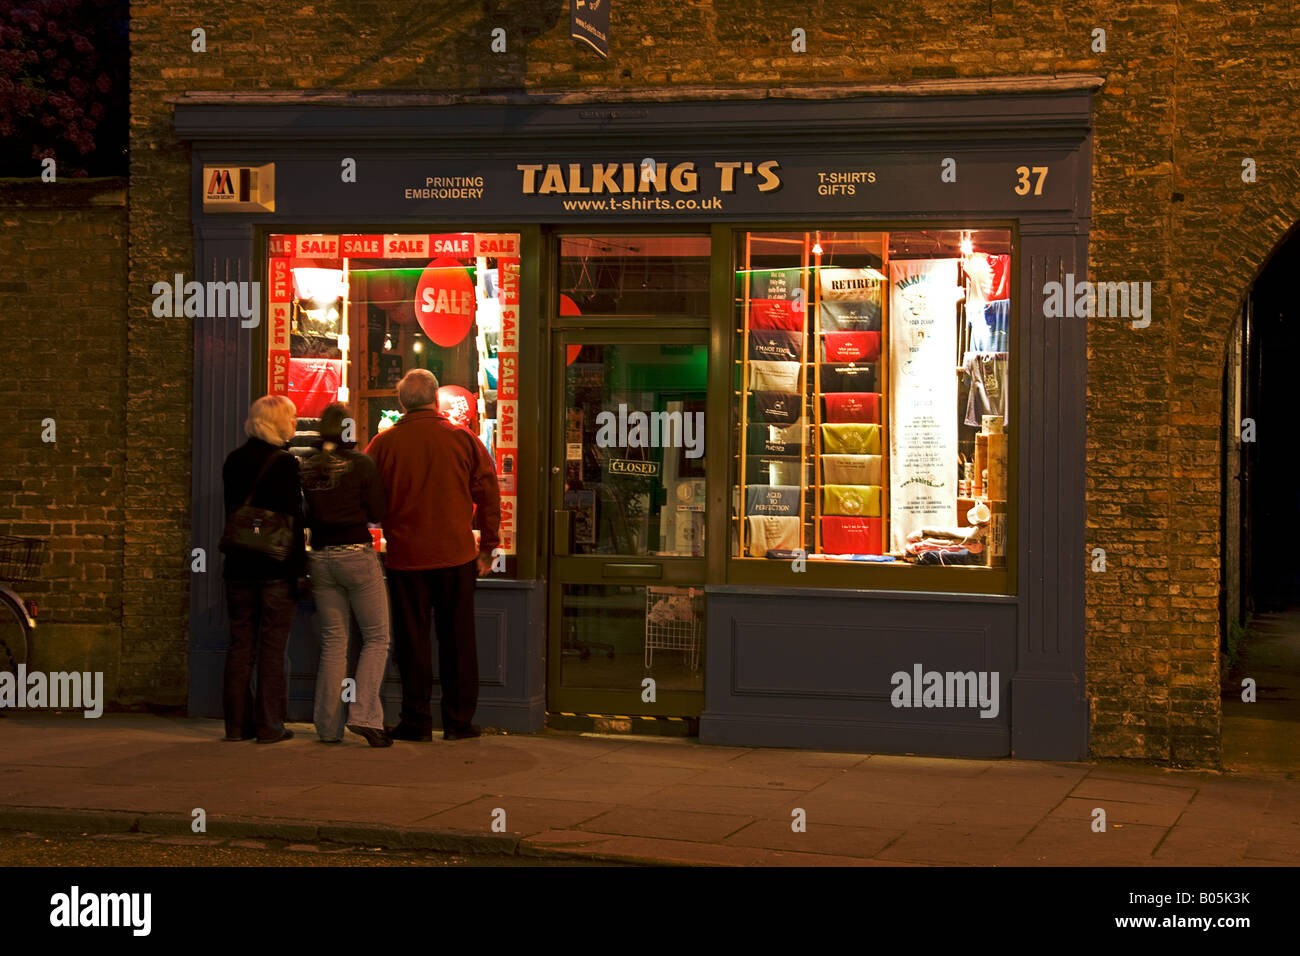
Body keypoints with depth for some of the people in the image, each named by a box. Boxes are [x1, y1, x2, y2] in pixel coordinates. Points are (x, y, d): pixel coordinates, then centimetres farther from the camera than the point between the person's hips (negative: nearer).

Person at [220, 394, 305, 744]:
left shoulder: (233, 461, 7)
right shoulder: (284, 463, -11)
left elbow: (232, 510, 14)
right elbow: (293, 518, -14)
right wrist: (299, 566, -10)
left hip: (239, 564, 5)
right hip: (275, 566, -5)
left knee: (240, 643, 10)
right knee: (273, 646, 1)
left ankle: (237, 723, 13)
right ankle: (269, 725, 2)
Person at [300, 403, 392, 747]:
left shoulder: (306, 468, 2)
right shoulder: (360, 464, -8)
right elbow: (378, 513, -5)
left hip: (321, 559, 4)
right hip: (357, 555, -4)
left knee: (333, 642, 10)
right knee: (376, 638, 5)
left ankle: (329, 726, 10)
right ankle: (363, 714, -9)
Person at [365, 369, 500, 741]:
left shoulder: (384, 443, -4)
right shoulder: (465, 440, -2)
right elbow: (488, 497, 1)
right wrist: (487, 548, 10)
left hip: (406, 557, -1)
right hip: (457, 556, 1)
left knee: (412, 640, 6)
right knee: (457, 639, 9)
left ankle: (416, 721, 9)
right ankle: (459, 720, 12)